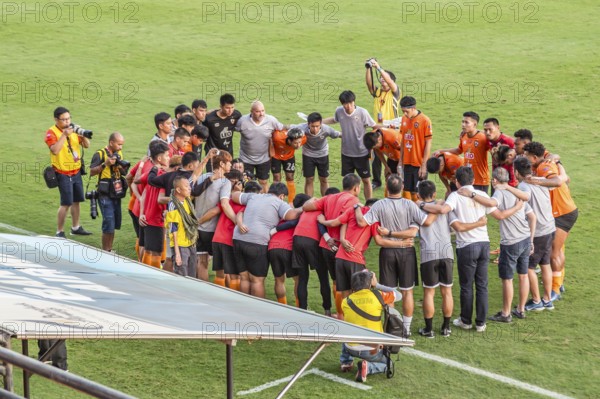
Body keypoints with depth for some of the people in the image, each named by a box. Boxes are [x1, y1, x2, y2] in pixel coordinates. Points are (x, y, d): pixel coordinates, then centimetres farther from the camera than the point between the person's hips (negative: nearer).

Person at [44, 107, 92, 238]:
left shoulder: (73, 130, 5)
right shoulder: (51, 133, -12)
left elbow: (86, 145, 4)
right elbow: (55, 150, -28)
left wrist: (82, 134, -13)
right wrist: (64, 135, -30)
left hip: (76, 171, 6)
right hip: (63, 173, -6)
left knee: (76, 201, 15)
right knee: (66, 203, -8)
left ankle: (75, 227, 29)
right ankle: (59, 232, 0)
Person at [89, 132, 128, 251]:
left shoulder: (119, 153, 12)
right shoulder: (100, 154, -9)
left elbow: (124, 173, 17)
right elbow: (92, 172, -13)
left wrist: (123, 167, -5)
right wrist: (105, 164, -23)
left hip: (116, 193, 7)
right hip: (105, 195, -7)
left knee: (115, 224, 12)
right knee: (108, 224, -9)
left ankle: (109, 250, 24)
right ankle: (105, 252, 1)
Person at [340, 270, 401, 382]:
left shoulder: (346, 302, -2)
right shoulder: (377, 296, -9)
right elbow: (398, 295, 6)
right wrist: (376, 285, 11)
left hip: (351, 348, 3)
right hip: (372, 350, -3)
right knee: (386, 364, 25)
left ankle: (345, 361, 24)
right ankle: (367, 367, -6)